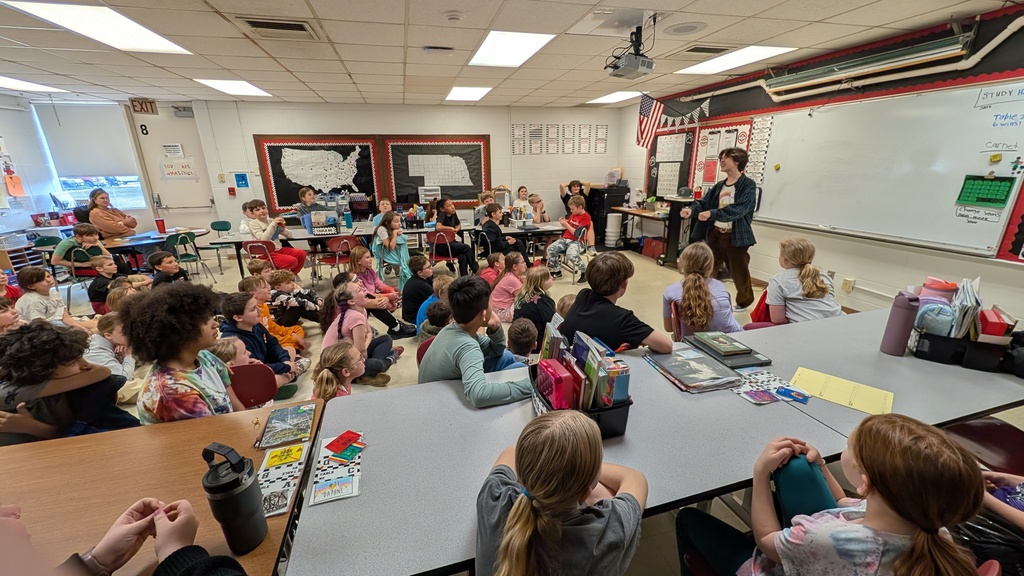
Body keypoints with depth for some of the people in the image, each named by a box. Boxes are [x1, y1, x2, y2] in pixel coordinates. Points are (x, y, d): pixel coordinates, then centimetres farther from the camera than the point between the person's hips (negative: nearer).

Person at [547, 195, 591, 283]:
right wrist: (564, 222, 4)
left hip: (577, 241, -8)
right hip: (566, 239, 8)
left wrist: (566, 225, -15)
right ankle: (556, 272, 4)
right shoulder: (573, 214, 14)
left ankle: (585, 273, -14)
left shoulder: (586, 217, -11)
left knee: (571, 254, -36)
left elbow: (577, 233, -18)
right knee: (550, 249, -11)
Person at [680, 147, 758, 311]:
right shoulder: (719, 186, 10)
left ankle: (744, 300, 35)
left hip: (735, 236, -5)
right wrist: (692, 209, -23)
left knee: (738, 271, 11)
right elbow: (704, 201, 0)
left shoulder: (748, 185, -10)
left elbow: (739, 209, -24)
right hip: (715, 234, 5)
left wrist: (712, 213, -35)